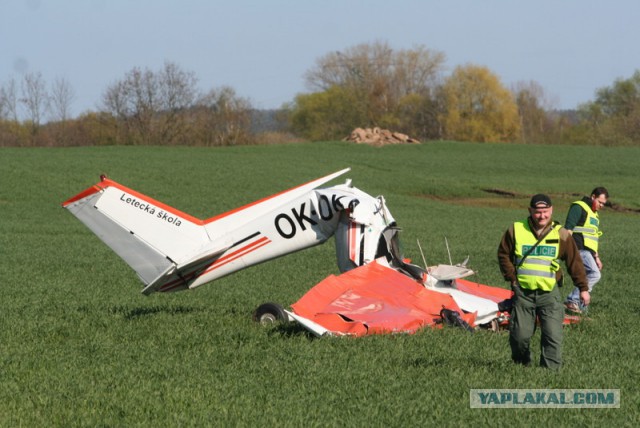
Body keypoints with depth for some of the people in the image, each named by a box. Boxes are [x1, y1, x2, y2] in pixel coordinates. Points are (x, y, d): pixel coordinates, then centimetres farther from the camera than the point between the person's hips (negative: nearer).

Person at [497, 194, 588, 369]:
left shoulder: (561, 234, 2)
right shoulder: (516, 230, 3)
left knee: (553, 335, -10)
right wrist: (512, 278, 1)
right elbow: (503, 255, 11)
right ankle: (521, 366, 25)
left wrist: (583, 288, 5)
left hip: (549, 294, 0)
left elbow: (574, 262, 6)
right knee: (519, 335, 2)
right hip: (523, 292, 0)